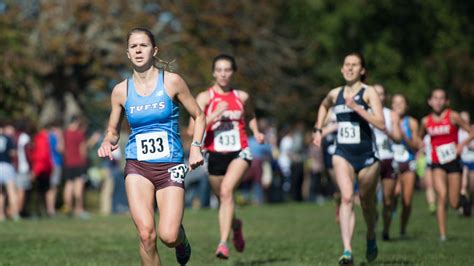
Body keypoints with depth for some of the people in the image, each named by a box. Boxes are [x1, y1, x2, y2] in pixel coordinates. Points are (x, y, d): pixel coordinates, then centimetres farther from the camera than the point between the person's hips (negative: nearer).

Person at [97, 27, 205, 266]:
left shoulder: (171, 82, -1)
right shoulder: (121, 91, 5)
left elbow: (199, 116, 10)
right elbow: (113, 131, 17)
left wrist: (195, 145, -6)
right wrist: (107, 143, -5)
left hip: (170, 167, -1)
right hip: (137, 166, 1)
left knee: (168, 236, -12)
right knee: (146, 234, -18)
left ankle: (181, 238, 26)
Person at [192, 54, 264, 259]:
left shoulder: (241, 97, 6)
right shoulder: (205, 97, -2)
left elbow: (250, 116, 28)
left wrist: (256, 132, 11)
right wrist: (214, 115, -23)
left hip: (239, 153, -1)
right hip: (215, 155, 1)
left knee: (226, 190, -25)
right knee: (223, 199, 12)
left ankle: (223, 243, -28)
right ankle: (236, 225, 48)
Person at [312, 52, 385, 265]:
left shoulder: (368, 92, -6)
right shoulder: (335, 94, 7)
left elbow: (381, 124, -19)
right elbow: (324, 106, 33)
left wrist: (356, 107, -24)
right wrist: (318, 129, 22)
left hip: (366, 155, -2)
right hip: (342, 153, 2)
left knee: (366, 202, 13)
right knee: (347, 197, -19)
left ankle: (371, 238, 43)